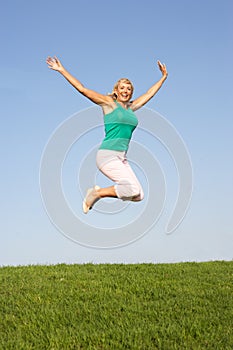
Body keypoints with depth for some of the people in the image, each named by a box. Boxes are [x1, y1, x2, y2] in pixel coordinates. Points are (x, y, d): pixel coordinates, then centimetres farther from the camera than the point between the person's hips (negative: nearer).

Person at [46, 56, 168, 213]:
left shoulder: (131, 107, 18)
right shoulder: (109, 102, 2)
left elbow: (149, 93, 33)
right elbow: (82, 89, 1)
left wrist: (164, 77, 41)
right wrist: (62, 70, -1)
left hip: (122, 158, 7)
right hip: (107, 155, -7)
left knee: (138, 196, -5)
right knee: (133, 189, -22)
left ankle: (98, 192, 10)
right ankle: (96, 193, -1)